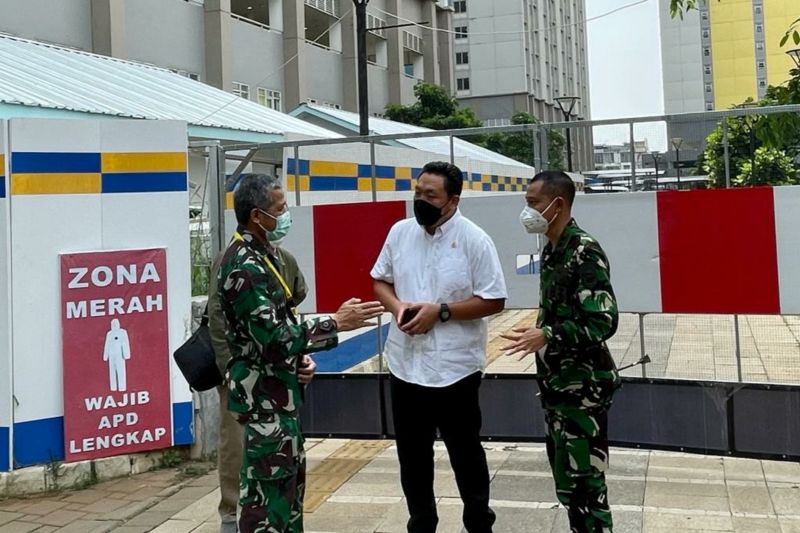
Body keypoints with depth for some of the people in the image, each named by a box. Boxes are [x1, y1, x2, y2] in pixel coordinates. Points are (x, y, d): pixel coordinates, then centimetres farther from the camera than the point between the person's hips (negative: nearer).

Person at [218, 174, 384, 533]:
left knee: (290, 477, 19)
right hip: (263, 394, -10)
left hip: (279, 389, 10)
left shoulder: (259, 254, 10)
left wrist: (300, 357, 11)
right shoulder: (243, 266, -22)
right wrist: (336, 324, -21)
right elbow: (272, 337, -25)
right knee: (266, 486, -1)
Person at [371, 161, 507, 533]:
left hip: (455, 368, -4)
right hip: (405, 364, 4)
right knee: (412, 454, 17)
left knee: (465, 453, 13)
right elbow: (381, 281, 11)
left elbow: (493, 301, -11)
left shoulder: (474, 240, -12)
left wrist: (440, 312, -19)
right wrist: (397, 305, -10)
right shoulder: (400, 232, 2)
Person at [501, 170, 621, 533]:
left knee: (584, 481, -1)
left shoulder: (585, 253, -17)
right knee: (565, 477, 17)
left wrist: (546, 336, -29)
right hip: (557, 384, 9)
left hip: (583, 388, -9)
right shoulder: (550, 250, 9)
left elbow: (604, 322, -23)